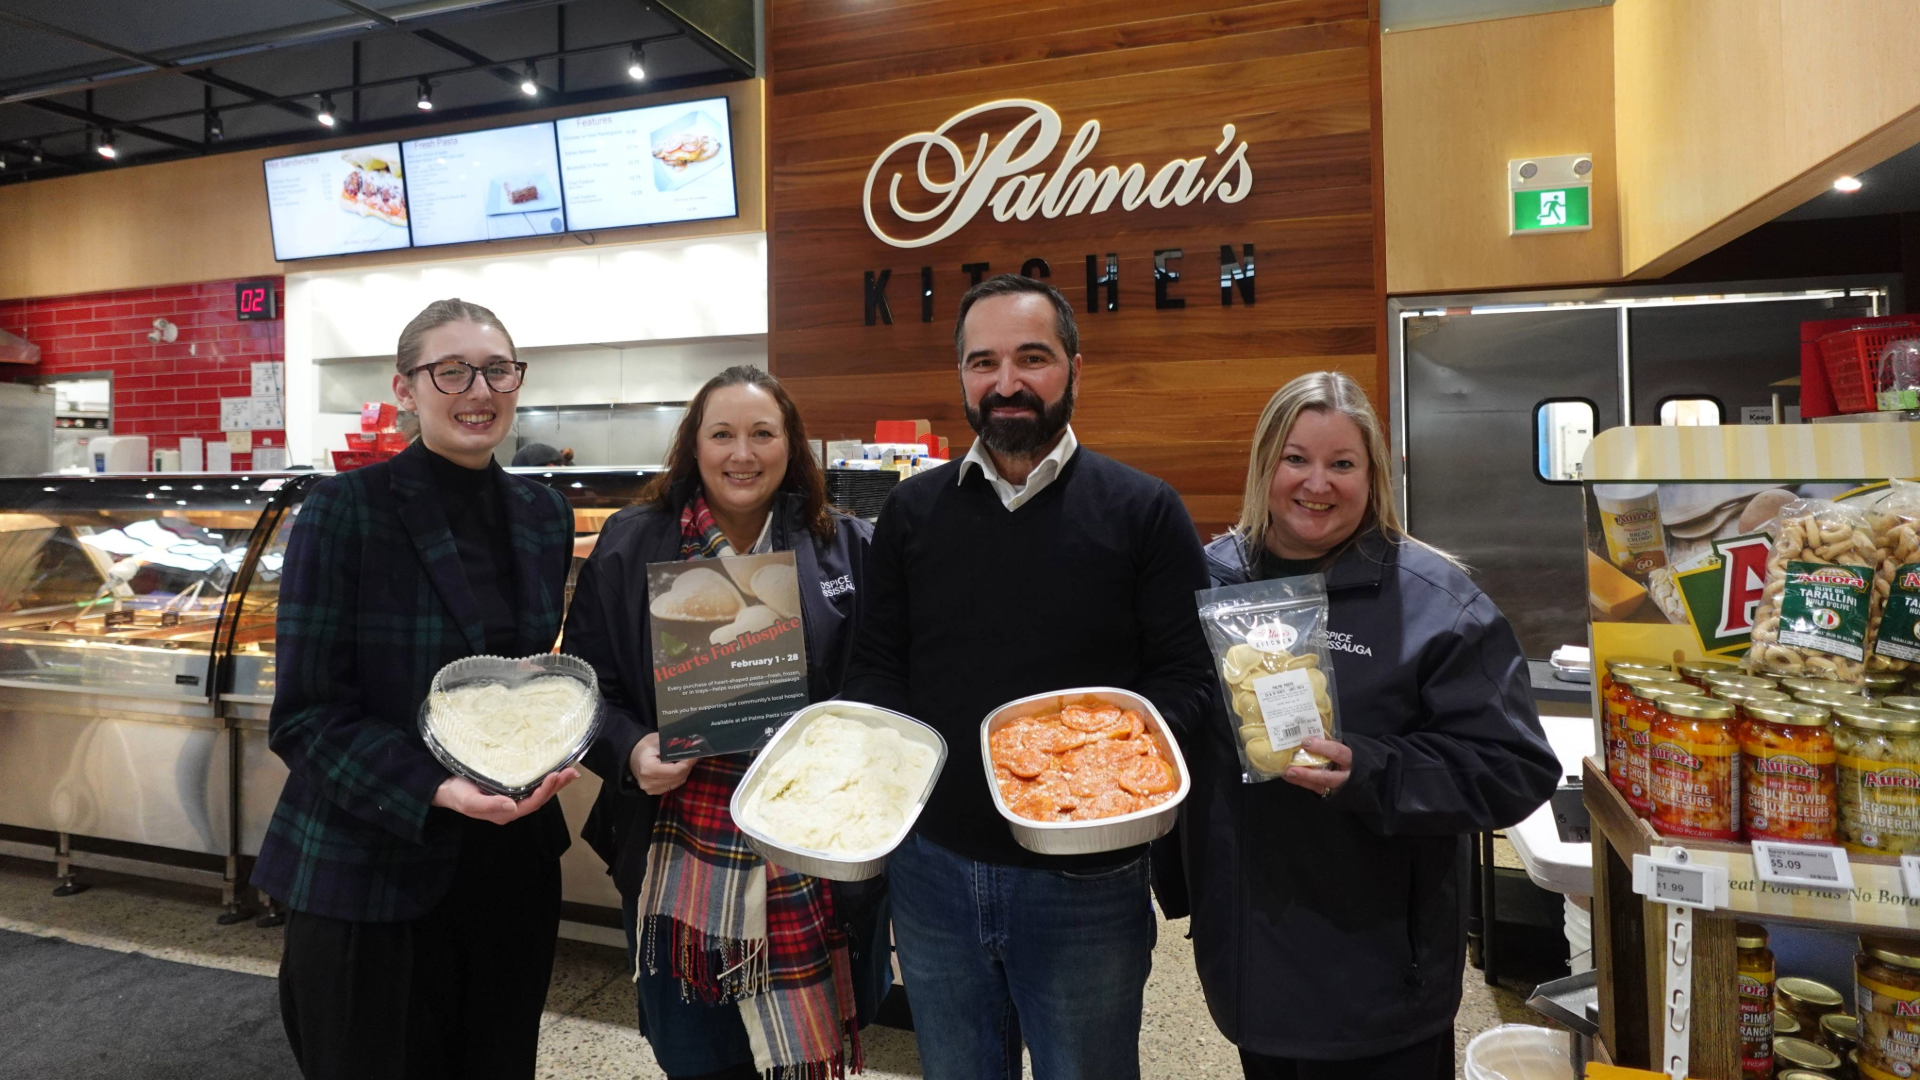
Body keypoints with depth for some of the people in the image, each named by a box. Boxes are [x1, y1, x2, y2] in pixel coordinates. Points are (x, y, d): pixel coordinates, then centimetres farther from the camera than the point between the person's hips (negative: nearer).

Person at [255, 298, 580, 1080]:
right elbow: (305, 715, -13)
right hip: (369, 876, -4)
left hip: (514, 862, 5)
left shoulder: (545, 516, 4)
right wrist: (434, 788, -27)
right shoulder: (345, 512, -12)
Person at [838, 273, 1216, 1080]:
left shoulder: (1144, 512, -6)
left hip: (1085, 881, -2)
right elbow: (877, 667, 8)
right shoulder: (911, 510, 4)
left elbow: (1187, 674, -6)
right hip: (932, 870, 3)